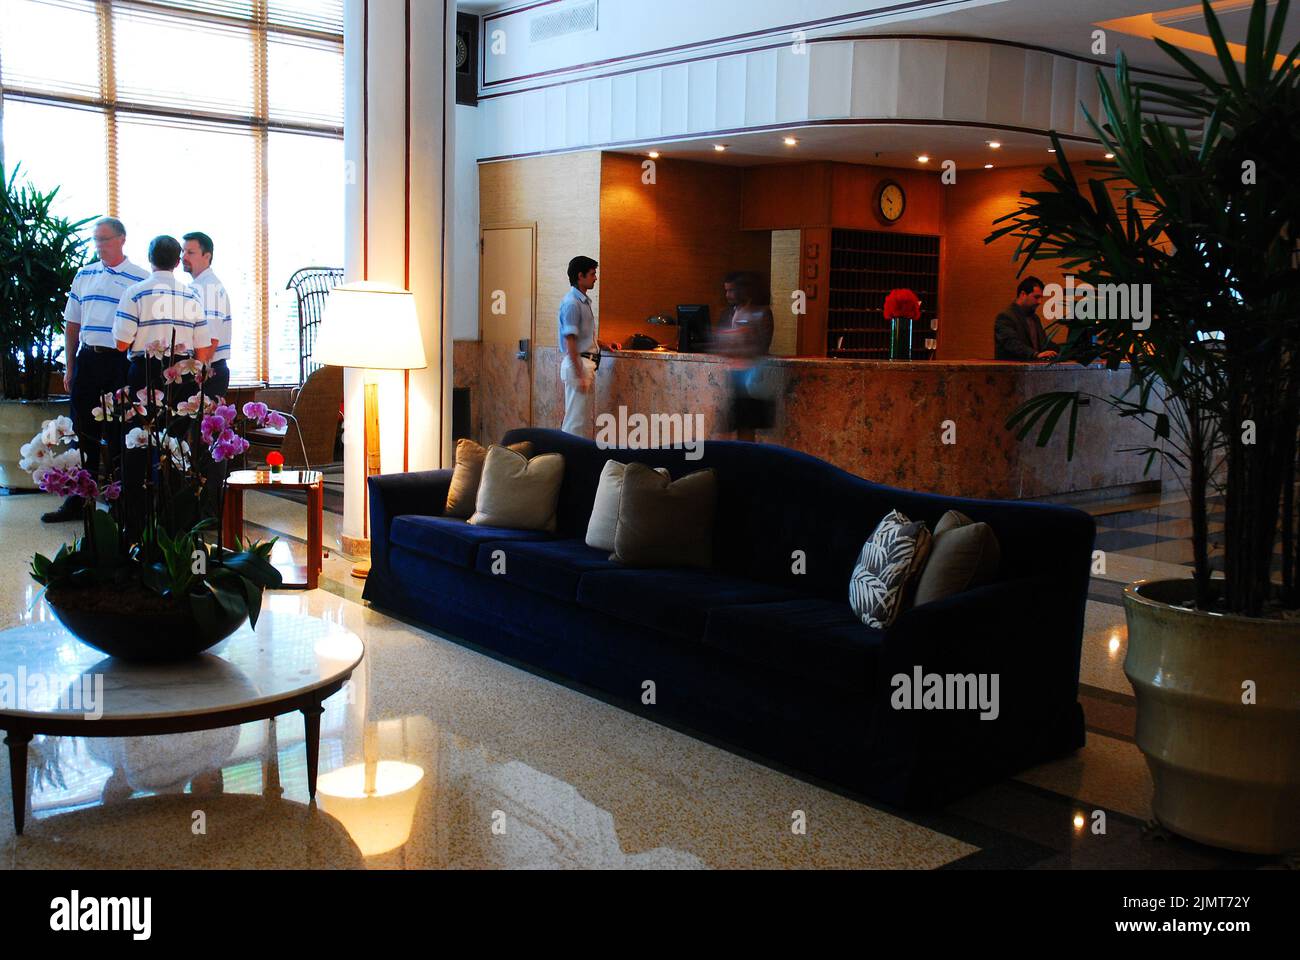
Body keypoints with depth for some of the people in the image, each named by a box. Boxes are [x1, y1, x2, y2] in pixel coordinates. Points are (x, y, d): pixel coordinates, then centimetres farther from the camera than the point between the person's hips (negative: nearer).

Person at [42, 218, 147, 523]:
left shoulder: (140, 278, 0)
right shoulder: (84, 275, 13)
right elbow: (72, 325, 16)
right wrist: (70, 368, 11)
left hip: (122, 361, -4)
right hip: (87, 358, 4)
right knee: (84, 431, 7)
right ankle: (78, 500, 15)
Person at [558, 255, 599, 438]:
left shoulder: (584, 300, 14)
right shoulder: (571, 303, -15)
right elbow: (570, 342, -19)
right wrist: (579, 375, -21)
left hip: (587, 363, 10)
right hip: (578, 363, -10)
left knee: (585, 419, 14)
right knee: (576, 418, -6)